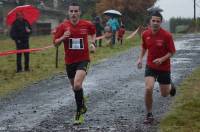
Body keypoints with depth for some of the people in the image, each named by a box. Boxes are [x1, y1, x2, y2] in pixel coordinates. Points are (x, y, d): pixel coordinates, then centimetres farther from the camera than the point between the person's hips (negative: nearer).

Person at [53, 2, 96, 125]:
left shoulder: (87, 24, -4)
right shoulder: (63, 26, -5)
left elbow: (93, 32, 19)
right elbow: (55, 43, 0)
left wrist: (93, 42, 2)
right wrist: (63, 37, -20)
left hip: (83, 60, -3)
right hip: (69, 61, 3)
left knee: (77, 85, -24)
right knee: (75, 87, 17)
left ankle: (79, 113, -9)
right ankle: (82, 105, 45)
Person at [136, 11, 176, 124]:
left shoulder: (167, 35, -18)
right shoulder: (145, 34, -6)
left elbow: (172, 52, -11)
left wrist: (162, 59, -26)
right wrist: (140, 58, 0)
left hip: (164, 68, -2)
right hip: (150, 66, 2)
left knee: (164, 94, 11)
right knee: (148, 89, -19)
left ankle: (171, 86, 49)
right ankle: (149, 115, -3)